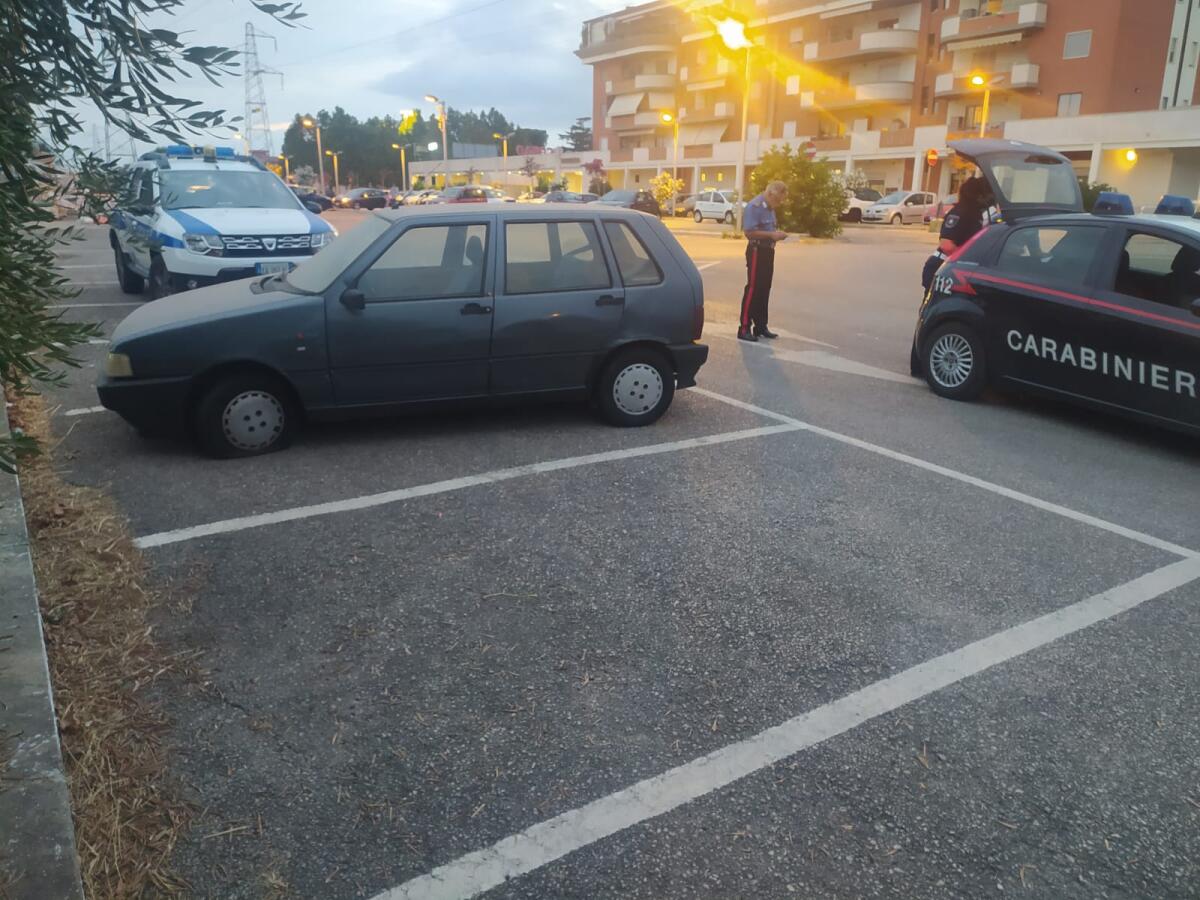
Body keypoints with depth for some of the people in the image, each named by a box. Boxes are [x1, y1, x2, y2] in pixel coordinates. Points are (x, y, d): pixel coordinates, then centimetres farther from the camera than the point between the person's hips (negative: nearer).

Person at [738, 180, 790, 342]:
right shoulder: (754, 206, -14)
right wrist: (772, 235, -21)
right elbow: (748, 232, -22)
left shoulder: (770, 207, 14)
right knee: (753, 289, -8)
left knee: (764, 289, 11)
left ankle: (760, 326, 19)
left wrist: (777, 233, 6)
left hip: (768, 251, 9)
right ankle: (744, 328, -6)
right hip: (757, 251, -9)